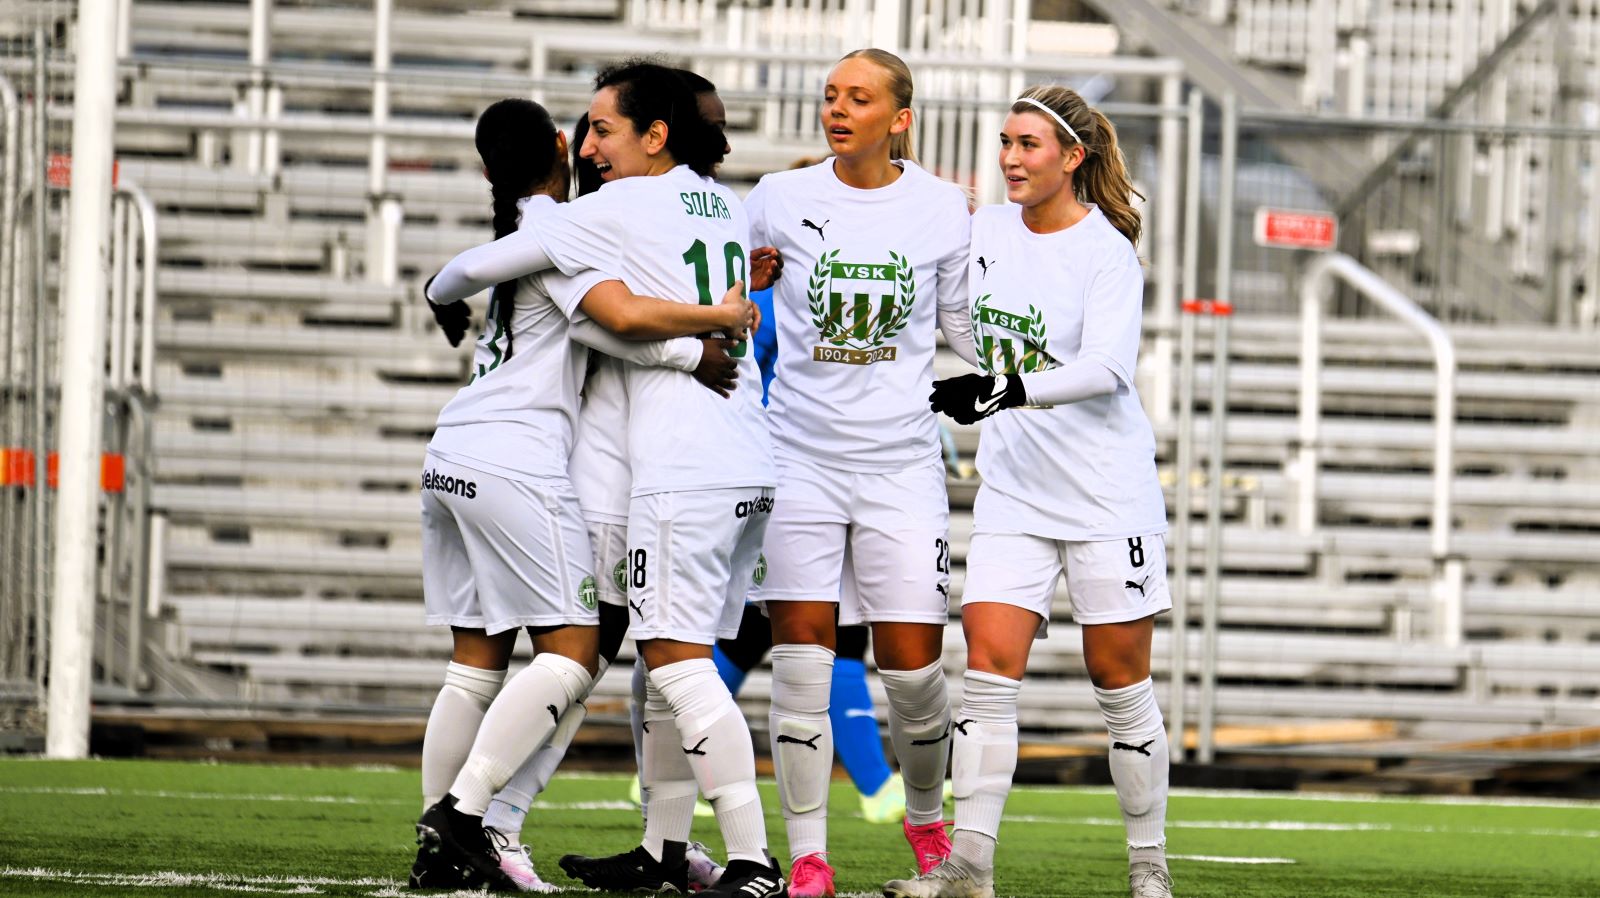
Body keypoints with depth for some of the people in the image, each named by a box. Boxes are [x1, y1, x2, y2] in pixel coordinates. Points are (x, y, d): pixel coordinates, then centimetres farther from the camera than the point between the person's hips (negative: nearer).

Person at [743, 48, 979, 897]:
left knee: (913, 664, -2)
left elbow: (967, 327, 12)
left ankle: (927, 817, 25)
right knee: (801, 660, -5)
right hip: (801, 453, 0)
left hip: (900, 461, 0)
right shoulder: (780, 199, 1)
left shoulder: (942, 207, 2)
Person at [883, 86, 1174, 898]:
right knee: (988, 666, -8)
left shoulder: (1104, 251, -11)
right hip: (1013, 489, 5)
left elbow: (1106, 366, -26)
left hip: (1107, 489, -5)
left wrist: (1007, 391, -37)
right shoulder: (984, 229, 6)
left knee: (1119, 680, 1)